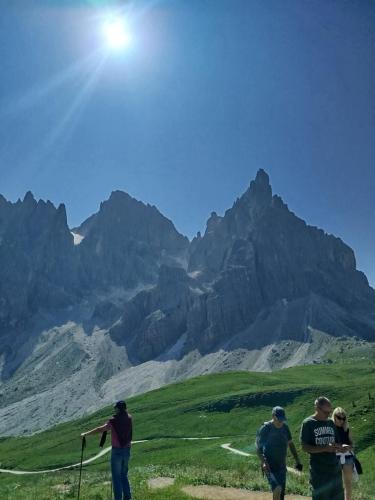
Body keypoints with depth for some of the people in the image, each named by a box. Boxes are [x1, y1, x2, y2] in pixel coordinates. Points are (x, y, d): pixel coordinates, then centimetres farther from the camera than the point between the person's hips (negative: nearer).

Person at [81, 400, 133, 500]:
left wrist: (86, 434, -19)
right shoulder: (129, 418, 1)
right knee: (124, 475, 20)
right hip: (127, 450, 6)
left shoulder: (114, 420, -15)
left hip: (117, 451, -6)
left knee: (116, 477, 4)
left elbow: (101, 429, -22)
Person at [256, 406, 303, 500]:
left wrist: (297, 460, 11)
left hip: (282, 465, 6)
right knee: (277, 489, -24)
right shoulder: (265, 428, -14)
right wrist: (263, 462, -26)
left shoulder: (285, 427, 3)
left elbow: (290, 444, 15)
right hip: (269, 466, -6)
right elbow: (258, 447, -14)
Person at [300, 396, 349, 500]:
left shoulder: (331, 423, 9)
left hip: (335, 468, 6)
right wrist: (325, 448, -24)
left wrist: (341, 447, -8)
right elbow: (305, 447, -13)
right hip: (319, 471, -5)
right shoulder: (308, 423, -9)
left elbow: (336, 443, 16)